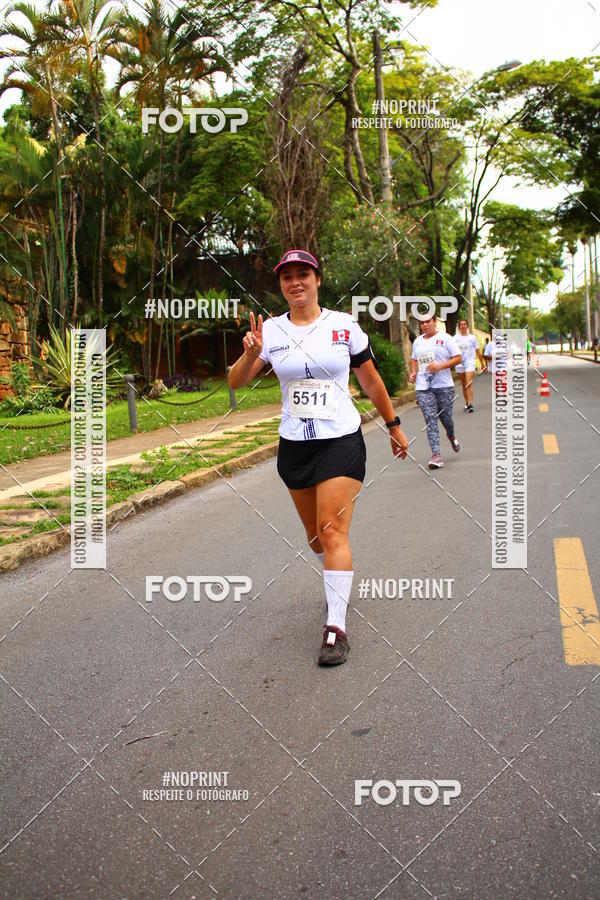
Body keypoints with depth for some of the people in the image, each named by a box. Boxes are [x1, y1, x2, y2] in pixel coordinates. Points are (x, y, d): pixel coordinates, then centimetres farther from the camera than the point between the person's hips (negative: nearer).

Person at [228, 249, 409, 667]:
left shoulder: (345, 325, -2)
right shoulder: (271, 330, 1)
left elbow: (371, 381, 8)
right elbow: (236, 382, -4)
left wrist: (394, 426, 14)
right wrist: (251, 353, -24)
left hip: (342, 440, -3)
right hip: (294, 445, 3)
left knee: (332, 531, -13)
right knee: (315, 534, 13)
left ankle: (336, 627, -10)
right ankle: (340, 584, 42)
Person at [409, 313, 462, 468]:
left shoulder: (445, 338, -1)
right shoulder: (417, 341, 14)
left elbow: (458, 358, -4)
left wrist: (440, 366, -16)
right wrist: (413, 372, 8)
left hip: (444, 386, -3)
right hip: (423, 387, 3)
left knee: (445, 417, 6)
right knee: (430, 419, -8)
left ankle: (451, 436, 42)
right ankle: (436, 454, -13)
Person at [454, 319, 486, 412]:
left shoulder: (472, 337, 5)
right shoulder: (455, 338, 5)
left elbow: (478, 351, 10)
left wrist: (482, 363, 13)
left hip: (470, 362, -2)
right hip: (459, 363, 2)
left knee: (469, 383, -16)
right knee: (464, 385, 10)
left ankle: (470, 404, -21)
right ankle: (467, 402, 24)